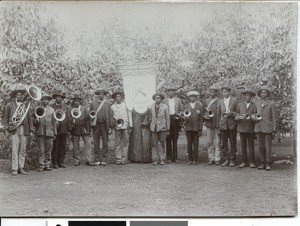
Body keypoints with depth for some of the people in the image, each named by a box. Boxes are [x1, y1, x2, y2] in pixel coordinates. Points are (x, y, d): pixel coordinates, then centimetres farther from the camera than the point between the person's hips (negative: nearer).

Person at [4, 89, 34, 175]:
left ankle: (21, 168, 8)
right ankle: (14, 169, -5)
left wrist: (31, 131, 8)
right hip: (14, 129, -2)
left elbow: (29, 119, 15)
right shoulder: (9, 105, 11)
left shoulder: (25, 105, 15)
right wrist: (6, 129, -1)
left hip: (24, 129, 2)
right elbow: (6, 119, 11)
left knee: (23, 150, 1)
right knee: (15, 149, -7)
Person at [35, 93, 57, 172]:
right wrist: (36, 120, -13)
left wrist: (55, 132, 7)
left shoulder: (51, 110, 14)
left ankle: (48, 165, 8)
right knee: (41, 150, -3)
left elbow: (54, 121, 13)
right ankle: (41, 165, 0)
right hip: (40, 132, -1)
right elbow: (35, 121, 11)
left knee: (48, 149, 2)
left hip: (49, 132, 1)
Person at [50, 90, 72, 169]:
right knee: (55, 147, 0)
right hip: (55, 130, -3)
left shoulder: (66, 107, 12)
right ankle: (55, 163, 7)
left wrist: (69, 129, 3)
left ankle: (61, 162, 13)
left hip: (64, 130, 3)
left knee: (63, 147, 5)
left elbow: (69, 118, 11)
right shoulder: (51, 107, 3)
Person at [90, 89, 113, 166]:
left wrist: (110, 126, -1)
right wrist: (91, 124, -3)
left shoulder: (107, 104, 10)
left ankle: (104, 160, 2)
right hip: (96, 125, 0)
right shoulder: (93, 103, 9)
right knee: (96, 143, 1)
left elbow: (110, 116, 7)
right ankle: (98, 159, 8)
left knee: (105, 143, -2)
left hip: (104, 125, 0)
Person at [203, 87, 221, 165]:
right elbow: (204, 111, 15)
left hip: (217, 123, -3)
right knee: (209, 142, 5)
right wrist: (206, 116, -7)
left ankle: (217, 159, 4)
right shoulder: (206, 101, 13)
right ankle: (211, 159, 11)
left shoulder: (220, 101, 0)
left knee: (218, 143, -1)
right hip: (209, 124, 4)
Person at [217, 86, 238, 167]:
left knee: (233, 143, 1)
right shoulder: (220, 101, 13)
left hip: (232, 125, -3)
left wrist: (231, 113, -15)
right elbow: (218, 114, 14)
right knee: (223, 143, 2)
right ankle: (226, 159, 10)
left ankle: (232, 160, 9)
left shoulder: (234, 100, 4)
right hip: (223, 125, 3)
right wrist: (218, 125, 9)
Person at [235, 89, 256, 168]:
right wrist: (239, 117, -11)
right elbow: (236, 116, 11)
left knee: (251, 145, 0)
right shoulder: (240, 105, 13)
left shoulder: (254, 105, 6)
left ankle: (251, 162, 8)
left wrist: (250, 117, -16)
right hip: (242, 127, 2)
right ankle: (244, 161, 9)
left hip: (251, 128, -1)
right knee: (243, 145, 2)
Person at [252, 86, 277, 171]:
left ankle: (268, 164, 7)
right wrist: (253, 116, -3)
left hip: (268, 128, -4)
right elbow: (255, 113, 23)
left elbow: (274, 118, -1)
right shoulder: (257, 103, 11)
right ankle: (262, 163, 14)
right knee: (261, 147, 5)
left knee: (268, 147, -3)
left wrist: (274, 130, -6)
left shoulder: (271, 104, -1)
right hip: (259, 128, 4)